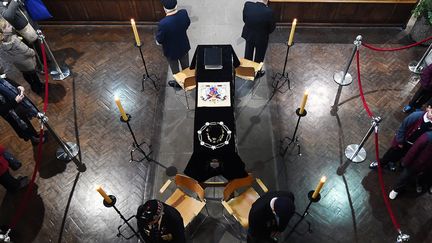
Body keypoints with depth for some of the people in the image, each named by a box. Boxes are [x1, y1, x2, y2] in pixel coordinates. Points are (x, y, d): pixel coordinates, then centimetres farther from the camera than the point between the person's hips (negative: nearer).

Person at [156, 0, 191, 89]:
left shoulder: (163, 23, -38)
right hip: (184, 46, 4)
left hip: (171, 51, -4)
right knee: (186, 66, 29)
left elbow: (159, 41, -23)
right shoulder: (184, 13, -23)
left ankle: (178, 83, 49)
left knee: (175, 69, 25)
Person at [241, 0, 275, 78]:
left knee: (248, 55, 25)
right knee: (259, 57, 22)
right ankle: (256, 72, 42)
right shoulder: (268, 12, -30)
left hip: (248, 35, 3)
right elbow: (272, 28, -16)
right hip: (261, 38, -3)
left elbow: (244, 19, -5)